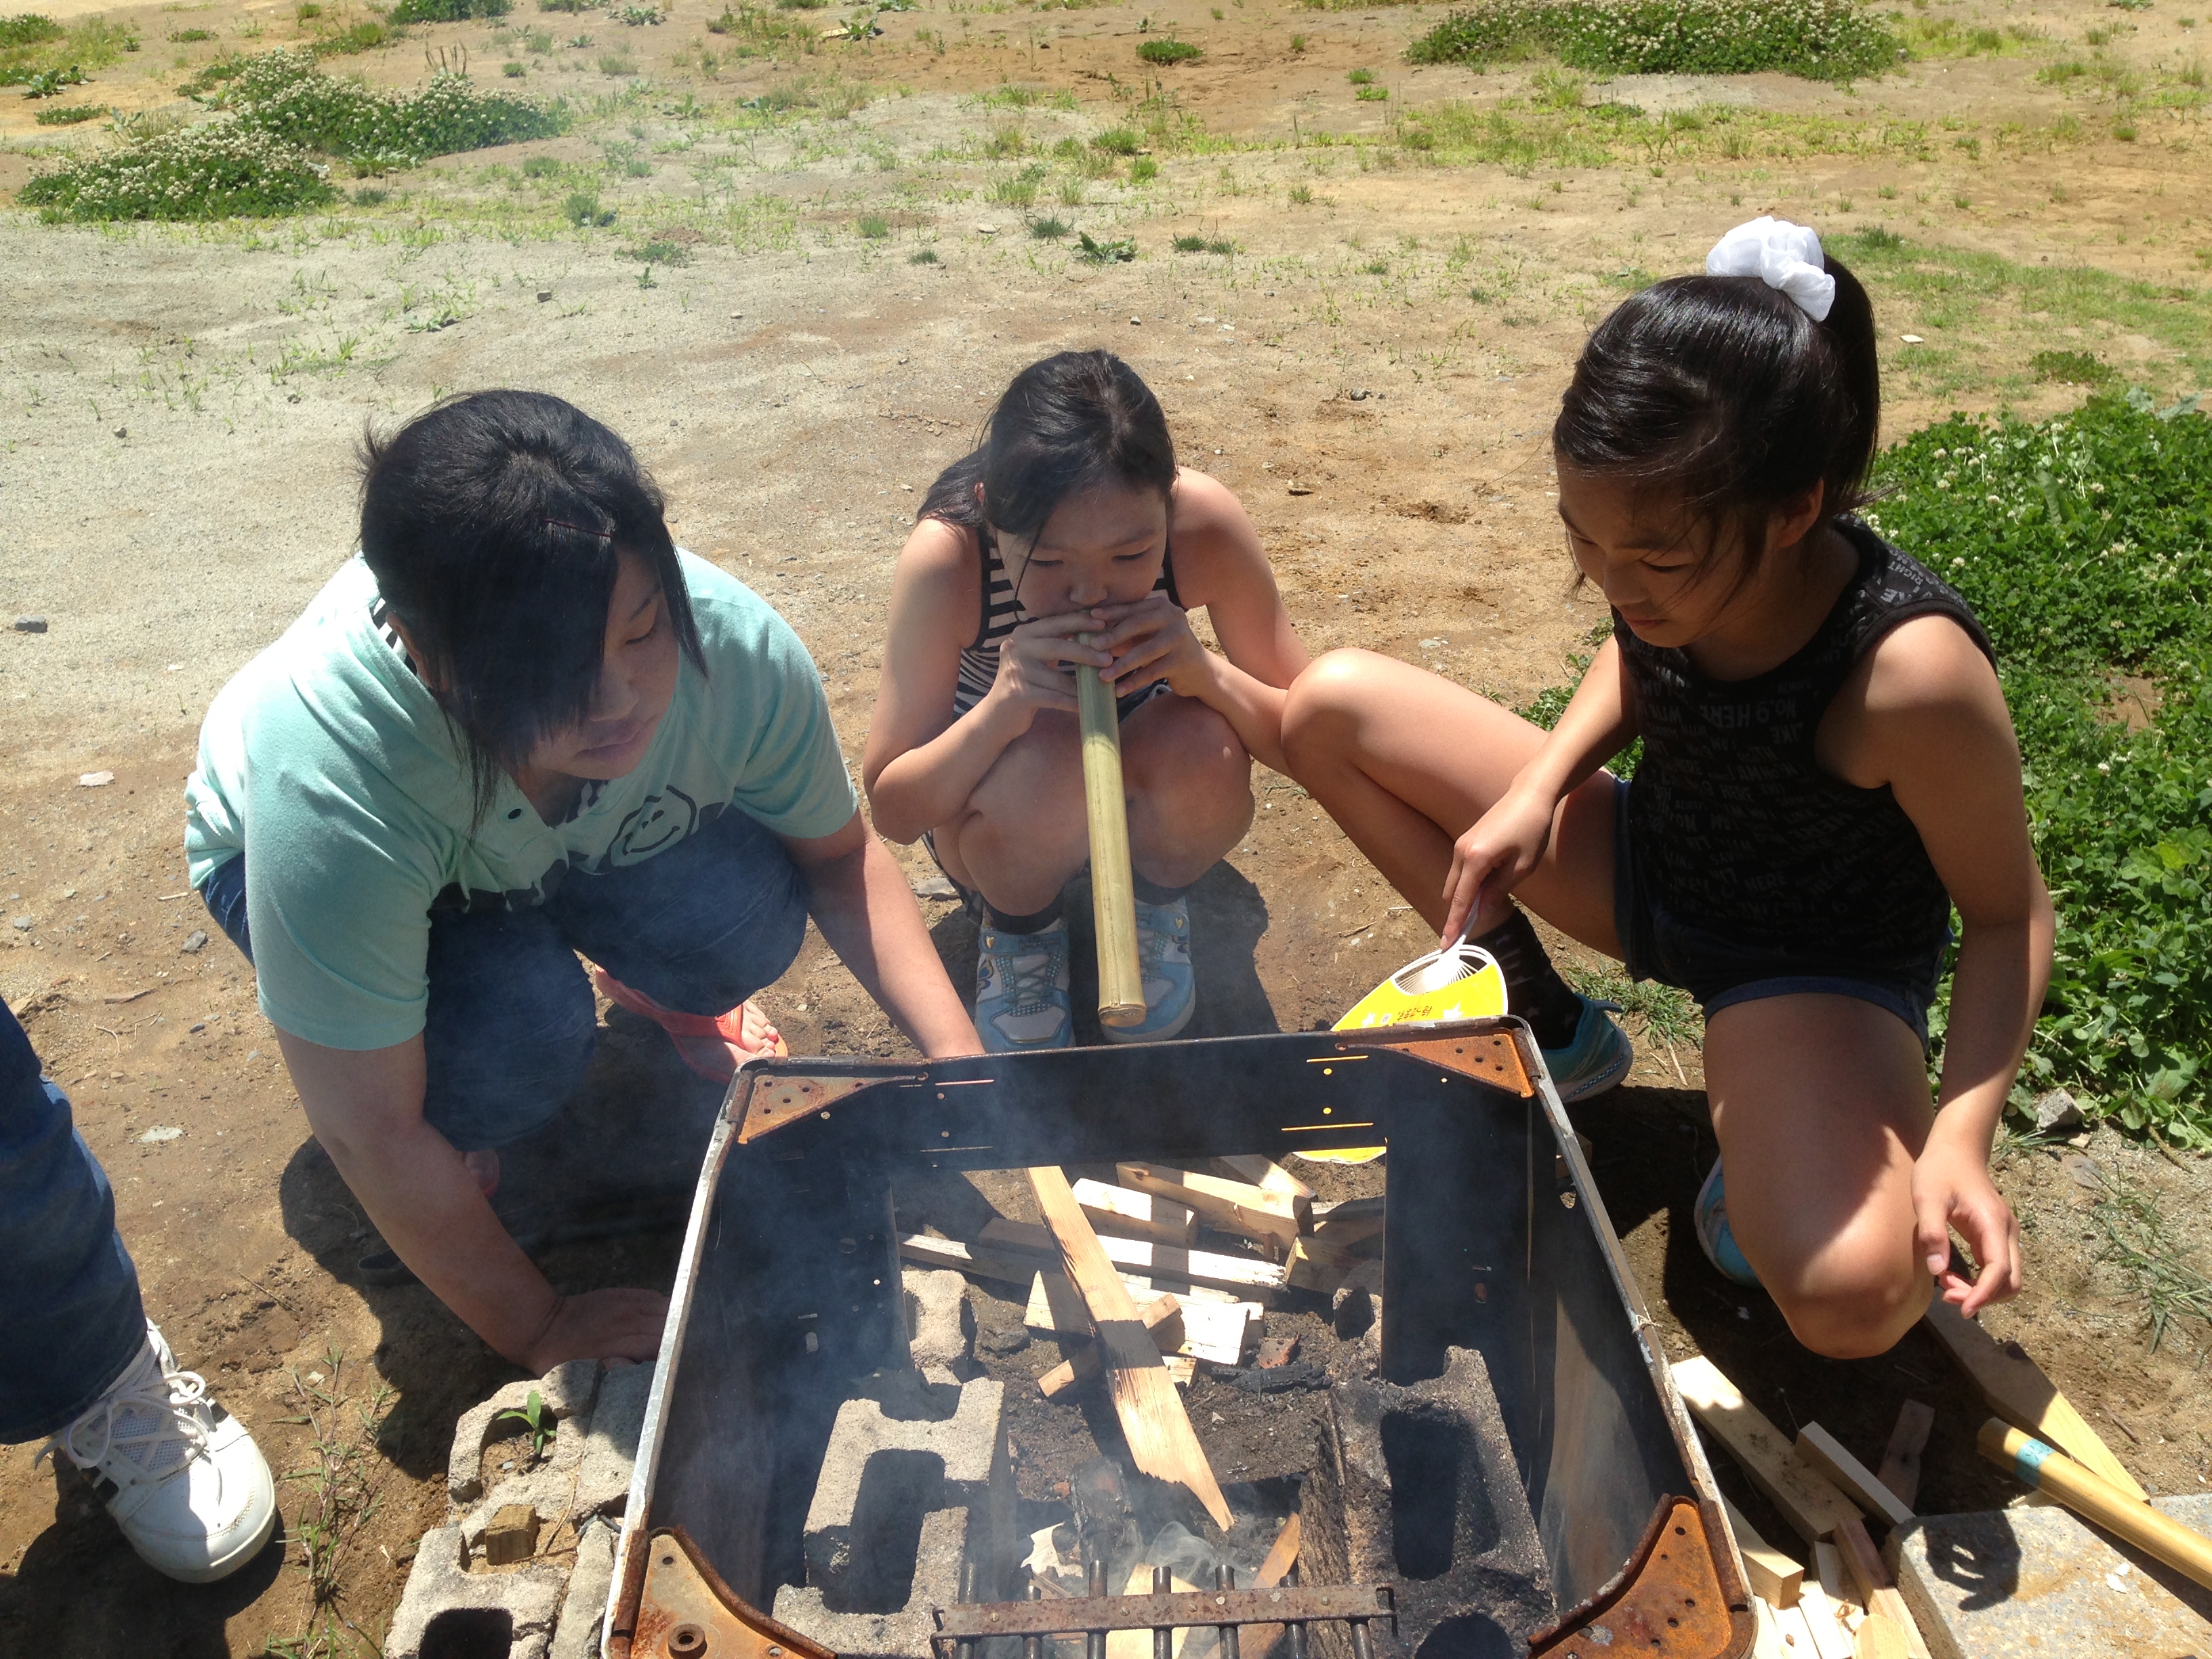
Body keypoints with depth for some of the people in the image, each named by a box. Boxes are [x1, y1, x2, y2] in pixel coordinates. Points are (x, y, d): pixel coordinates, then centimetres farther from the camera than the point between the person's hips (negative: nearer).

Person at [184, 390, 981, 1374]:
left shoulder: (736, 648, -33)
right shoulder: (331, 783, -42)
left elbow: (839, 854, -13)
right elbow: (369, 1135, -31)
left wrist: (961, 1061, -25)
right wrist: (540, 1333, -20)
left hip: (574, 849, 3)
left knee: (749, 915, -25)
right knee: (526, 1025, -32)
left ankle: (658, 990, 11)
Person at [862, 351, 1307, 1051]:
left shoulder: (1202, 521, -27)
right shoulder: (948, 554, -31)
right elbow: (891, 811, -24)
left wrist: (1206, 673, -40)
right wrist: (998, 711, -44)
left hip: (1147, 799, 2)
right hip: (993, 814, -1)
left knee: (1206, 749, -32)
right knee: (1043, 758, -36)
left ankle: (1154, 905, 2)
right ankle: (1020, 931, -1)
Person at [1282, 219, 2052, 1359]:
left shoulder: (1909, 672, -34)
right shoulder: (1670, 556, -18)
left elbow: (2007, 914, -17)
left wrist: (1958, 1139, -30)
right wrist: (1539, 786, -12)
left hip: (1821, 966, -5)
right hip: (1651, 867, 6)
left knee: (1852, 1294, -35)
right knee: (1331, 708, -5)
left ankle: (1770, 1151, 3)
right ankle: (1536, 1016, 5)